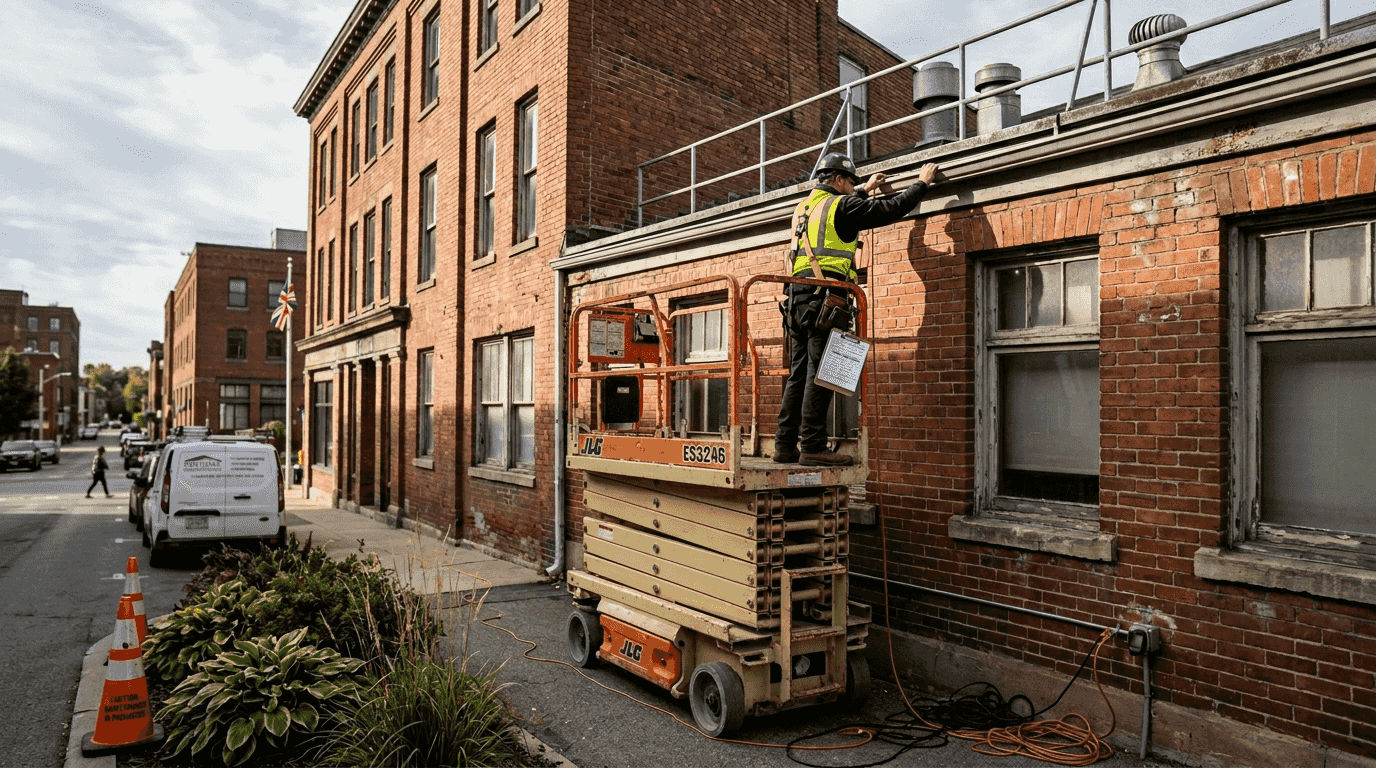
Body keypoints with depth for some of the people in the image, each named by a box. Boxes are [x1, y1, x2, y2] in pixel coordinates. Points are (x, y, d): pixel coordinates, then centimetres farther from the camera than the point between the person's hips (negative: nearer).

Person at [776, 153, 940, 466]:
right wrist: (922, 183, 17)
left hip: (798, 297, 8)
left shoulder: (804, 207, 22)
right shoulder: (841, 206, 0)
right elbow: (891, 209, 2)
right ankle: (813, 446, -11)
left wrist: (864, 190, 52)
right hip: (825, 297, -8)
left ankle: (785, 445, 7)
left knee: (798, 374, 8)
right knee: (819, 373, -10)